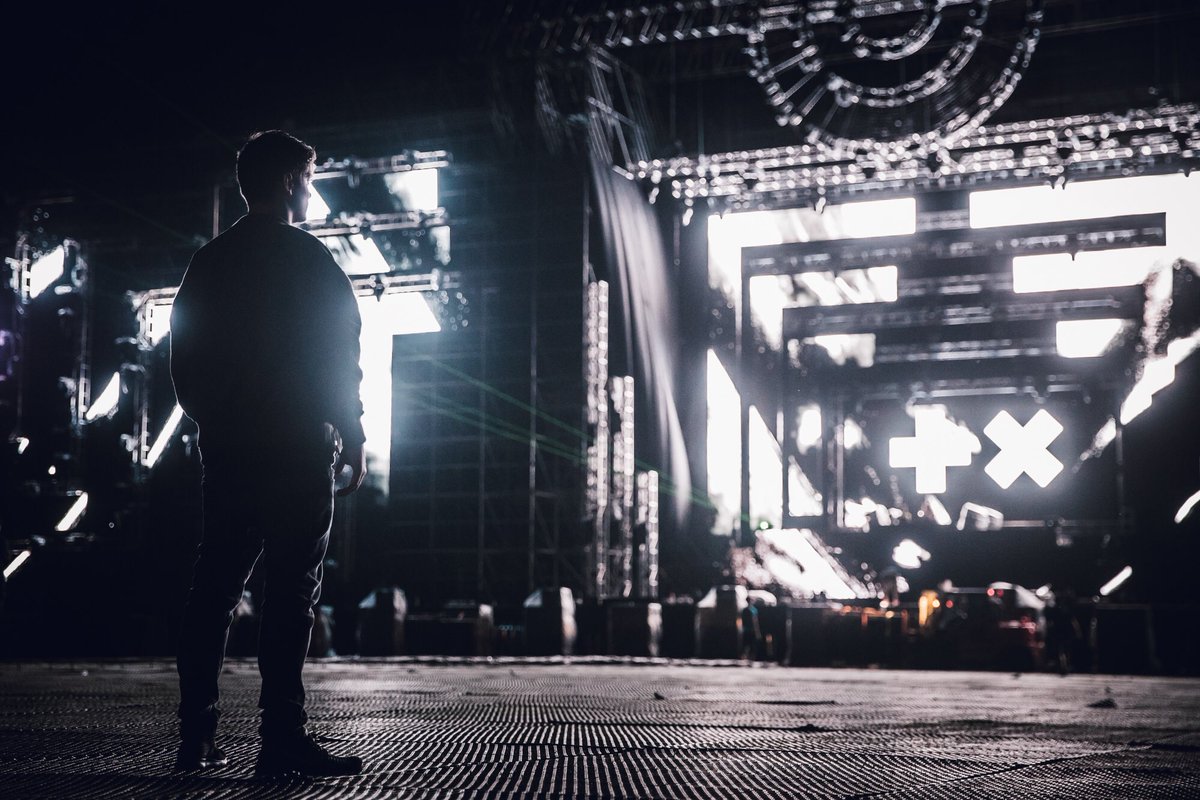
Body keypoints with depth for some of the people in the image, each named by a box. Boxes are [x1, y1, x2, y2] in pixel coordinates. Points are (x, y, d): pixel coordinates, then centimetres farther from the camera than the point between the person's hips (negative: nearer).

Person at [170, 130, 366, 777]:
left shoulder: (209, 261, 13)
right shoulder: (308, 258, -6)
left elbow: (184, 359, 14)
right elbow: (339, 358, -10)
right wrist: (352, 437, -4)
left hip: (226, 448, 7)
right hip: (298, 449, -6)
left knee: (215, 584, 9)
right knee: (291, 587, -6)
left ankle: (196, 737, 11)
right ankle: (282, 737, -7)